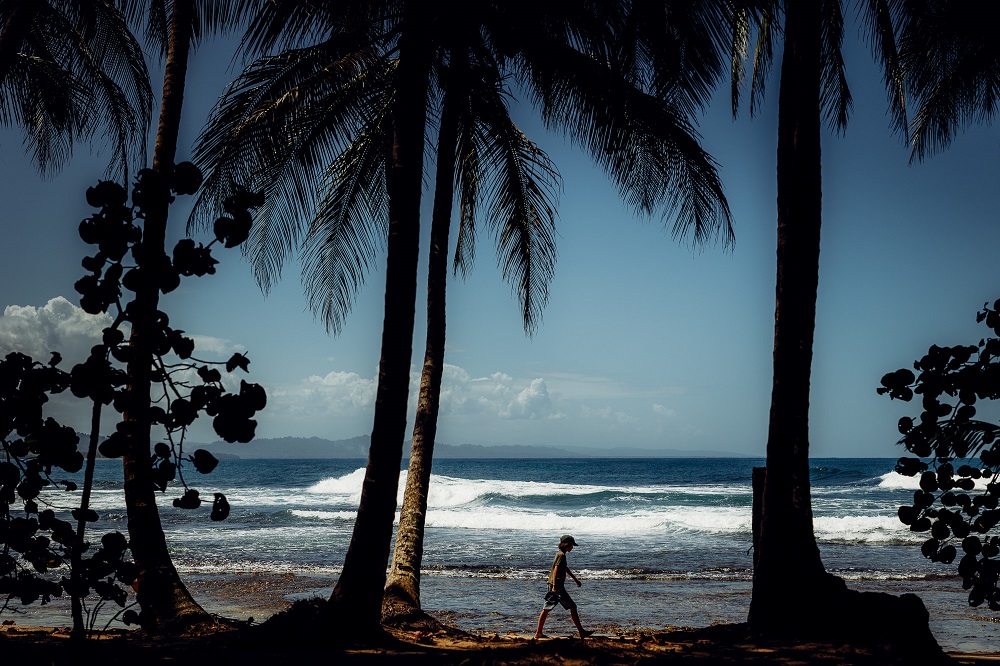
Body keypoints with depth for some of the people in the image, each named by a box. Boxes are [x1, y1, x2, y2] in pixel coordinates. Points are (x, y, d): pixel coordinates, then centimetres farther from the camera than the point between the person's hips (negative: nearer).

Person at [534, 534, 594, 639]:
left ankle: (538, 633, 7)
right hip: (557, 586, -10)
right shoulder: (561, 555, -13)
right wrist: (554, 586, -27)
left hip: (553, 585, 10)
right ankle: (581, 632, 2)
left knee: (546, 609, 7)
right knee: (572, 607, -2)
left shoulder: (560, 554, 17)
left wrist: (575, 579, 44)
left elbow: (566, 568, 32)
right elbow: (555, 571, -21)